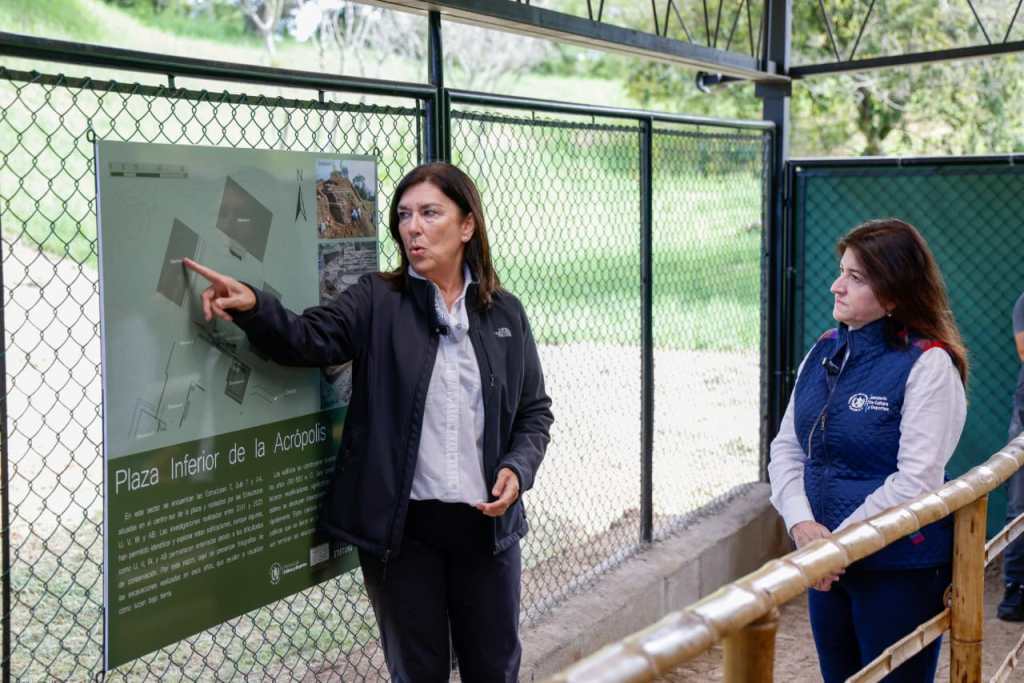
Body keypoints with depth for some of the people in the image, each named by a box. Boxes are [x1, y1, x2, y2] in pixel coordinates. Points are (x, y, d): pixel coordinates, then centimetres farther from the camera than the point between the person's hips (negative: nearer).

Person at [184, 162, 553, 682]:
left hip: (486, 522, 2)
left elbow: (534, 411, 10)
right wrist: (252, 307, -37)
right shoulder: (375, 302, -2)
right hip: (401, 523, -2)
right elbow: (307, 339, -18)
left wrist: (518, 468, -8)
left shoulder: (505, 313, 4)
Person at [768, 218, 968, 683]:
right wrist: (801, 524, -11)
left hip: (900, 570, -6)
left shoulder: (929, 364, -14)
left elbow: (917, 480, -20)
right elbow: (787, 447, 5)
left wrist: (839, 541, -19)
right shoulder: (825, 351, 5)